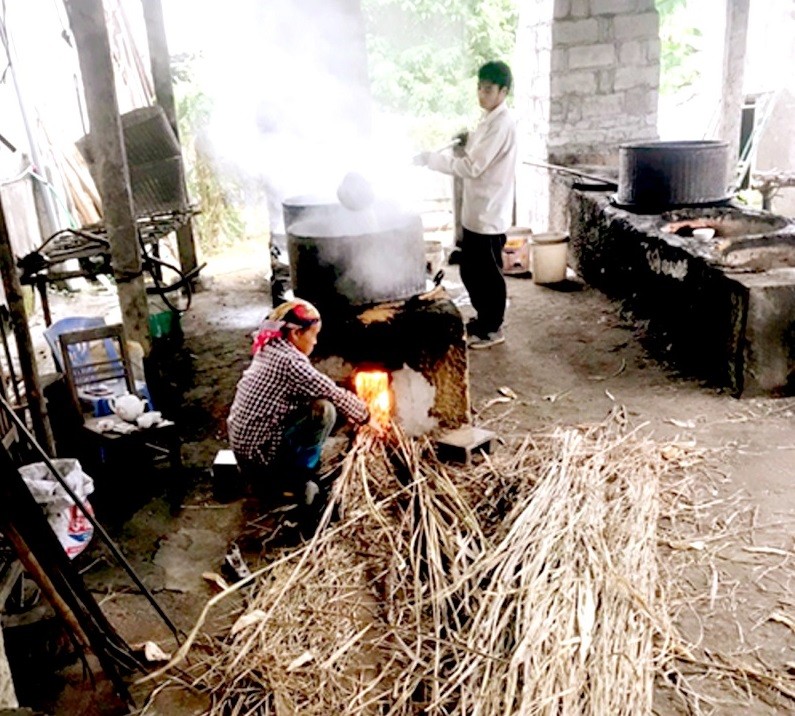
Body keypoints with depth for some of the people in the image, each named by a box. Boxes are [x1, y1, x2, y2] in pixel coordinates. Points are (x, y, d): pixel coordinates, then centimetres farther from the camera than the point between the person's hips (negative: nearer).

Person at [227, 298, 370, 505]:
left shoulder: (270, 350, 7)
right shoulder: (289, 360, -21)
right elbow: (334, 394, -14)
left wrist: (351, 409, 12)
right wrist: (362, 412, 5)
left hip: (244, 446, 9)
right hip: (259, 455, -9)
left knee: (310, 402, 17)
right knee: (324, 409, -15)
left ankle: (278, 476, 18)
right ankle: (293, 481, 0)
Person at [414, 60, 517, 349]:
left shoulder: (502, 123, -19)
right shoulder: (488, 120, 13)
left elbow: (472, 166, -24)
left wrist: (430, 158, -21)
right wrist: (464, 145, 3)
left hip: (489, 213, -10)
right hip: (475, 211, 10)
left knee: (489, 272, 3)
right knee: (470, 270, 17)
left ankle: (493, 328, 17)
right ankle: (483, 318, 34)